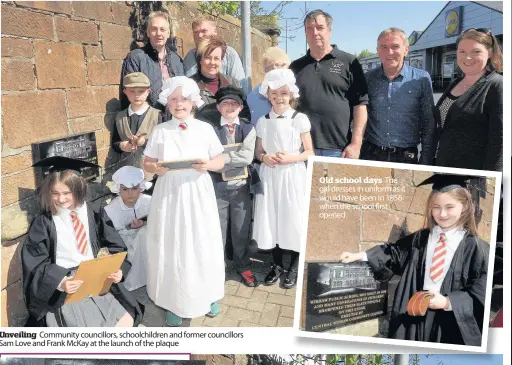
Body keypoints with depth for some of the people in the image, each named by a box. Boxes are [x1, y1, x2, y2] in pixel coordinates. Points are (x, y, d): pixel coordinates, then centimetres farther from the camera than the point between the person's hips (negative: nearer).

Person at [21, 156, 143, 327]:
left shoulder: (95, 214, 2)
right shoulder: (43, 223, -5)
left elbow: (115, 246, 5)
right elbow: (36, 264, -6)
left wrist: (119, 269, -15)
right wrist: (60, 282, -23)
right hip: (64, 291, -3)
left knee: (126, 322, -6)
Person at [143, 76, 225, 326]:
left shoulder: (205, 128, 2)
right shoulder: (160, 130, 3)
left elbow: (220, 161, 5)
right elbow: (147, 163, 6)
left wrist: (207, 165, -16)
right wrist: (157, 168, -16)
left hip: (198, 196, 0)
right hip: (169, 196, 0)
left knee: (202, 246, 9)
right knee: (171, 248, 5)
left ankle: (207, 296, 30)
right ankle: (174, 303, 22)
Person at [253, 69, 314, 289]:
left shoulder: (300, 119, -4)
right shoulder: (263, 122, 6)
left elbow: (309, 152, -2)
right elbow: (258, 152, 12)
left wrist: (290, 158, -18)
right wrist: (265, 158, -10)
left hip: (292, 176, -3)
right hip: (270, 176, 3)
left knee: (293, 219, 3)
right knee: (271, 218, 8)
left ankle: (294, 267, 21)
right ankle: (277, 264, 26)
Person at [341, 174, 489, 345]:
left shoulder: (476, 248, -8)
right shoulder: (420, 239, 3)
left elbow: (480, 294, -8)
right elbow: (393, 253, 9)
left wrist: (448, 302, -18)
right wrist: (361, 256, -1)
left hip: (452, 321, -3)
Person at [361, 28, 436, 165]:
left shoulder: (422, 79, 0)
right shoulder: (367, 79, 5)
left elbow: (429, 125, 2)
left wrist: (426, 162, -2)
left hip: (406, 158, -1)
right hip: (370, 155, 1)